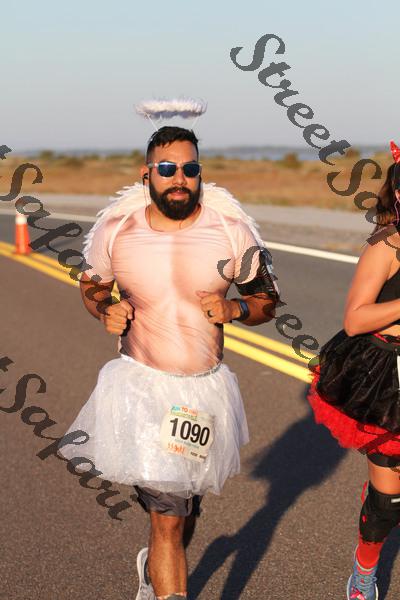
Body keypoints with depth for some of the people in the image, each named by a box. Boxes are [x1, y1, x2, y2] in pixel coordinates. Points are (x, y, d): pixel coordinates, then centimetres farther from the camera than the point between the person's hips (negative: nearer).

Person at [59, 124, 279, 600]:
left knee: (184, 506, 22)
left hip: (205, 388, 3)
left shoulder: (233, 231, -8)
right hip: (141, 385, -2)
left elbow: (267, 302, 3)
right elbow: (91, 288, 11)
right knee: (168, 517, -11)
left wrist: (233, 309, -18)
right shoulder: (114, 231, -8)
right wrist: (106, 312, -11)